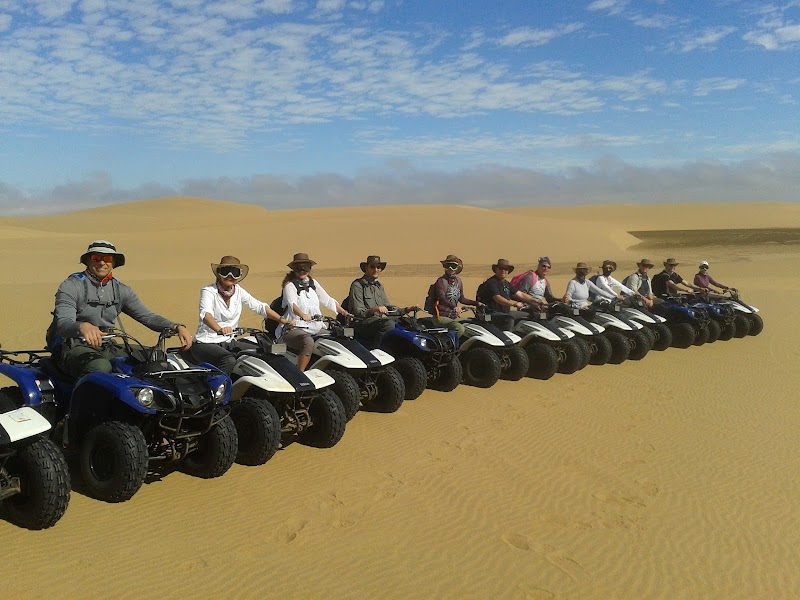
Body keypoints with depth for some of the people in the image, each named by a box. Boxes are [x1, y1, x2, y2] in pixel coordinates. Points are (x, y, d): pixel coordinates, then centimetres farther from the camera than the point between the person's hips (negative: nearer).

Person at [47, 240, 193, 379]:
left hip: (107, 348, 5)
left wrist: (177, 327, -11)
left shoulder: (120, 290, 13)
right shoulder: (71, 286, -3)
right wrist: (82, 326, -42)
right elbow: (63, 323, -17)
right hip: (74, 347, -5)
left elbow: (147, 316, 8)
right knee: (100, 367, -39)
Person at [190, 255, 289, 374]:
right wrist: (219, 330, -52)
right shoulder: (208, 291, -12)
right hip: (206, 343, -7)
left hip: (229, 342, 7)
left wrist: (283, 320, -6)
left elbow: (260, 307, 7)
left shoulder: (239, 291, 6)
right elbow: (206, 314, -30)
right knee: (229, 360, -34)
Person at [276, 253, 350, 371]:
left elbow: (327, 300, 20)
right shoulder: (290, 285, -1)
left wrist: (344, 312, 7)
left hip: (316, 329, 7)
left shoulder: (313, 283, 18)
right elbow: (292, 304, -20)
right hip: (294, 329, -6)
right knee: (308, 342, -37)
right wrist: (303, 315, -41)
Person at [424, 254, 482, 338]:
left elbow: (461, 299, 22)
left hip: (454, 317, 8)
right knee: (460, 328, -28)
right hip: (442, 317, -8)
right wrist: (454, 307, -42)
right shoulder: (441, 281, -9)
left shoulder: (458, 281, 15)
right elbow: (441, 297, -26)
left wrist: (476, 303, 14)